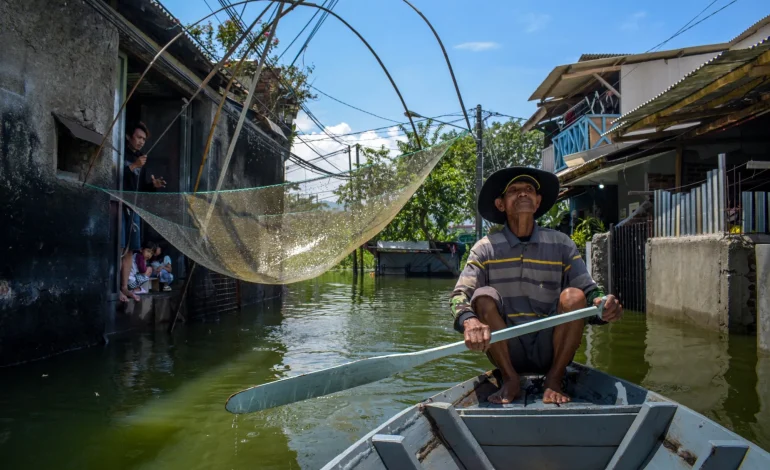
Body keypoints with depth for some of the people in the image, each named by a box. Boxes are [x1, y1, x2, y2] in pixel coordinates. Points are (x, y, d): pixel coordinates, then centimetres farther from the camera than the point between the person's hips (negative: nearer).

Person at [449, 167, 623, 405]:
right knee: (484, 296, -24)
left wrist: (602, 305, -29)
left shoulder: (562, 245, 2)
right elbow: (459, 295, -14)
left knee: (573, 296, -22)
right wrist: (468, 321, -37)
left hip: (550, 350, 1)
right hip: (507, 351, 0)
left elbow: (590, 292, -4)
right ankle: (510, 380, -12)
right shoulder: (485, 249, -2)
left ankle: (554, 380, -10)